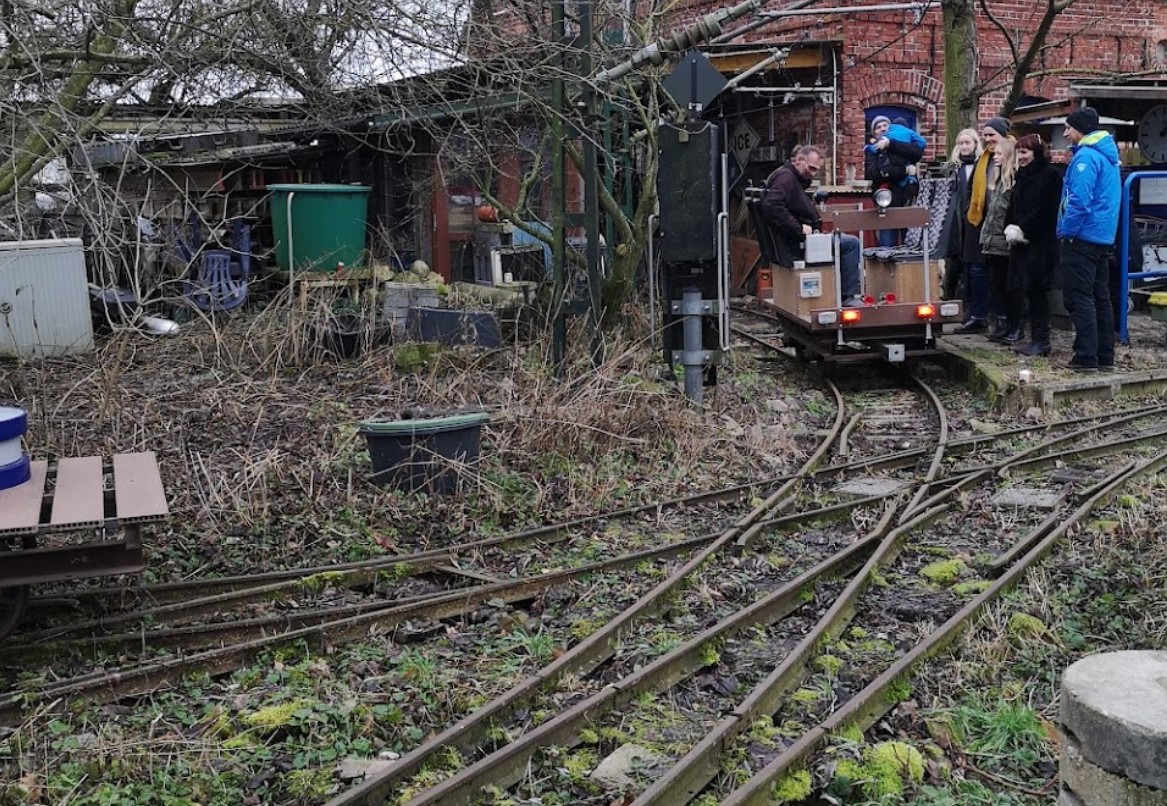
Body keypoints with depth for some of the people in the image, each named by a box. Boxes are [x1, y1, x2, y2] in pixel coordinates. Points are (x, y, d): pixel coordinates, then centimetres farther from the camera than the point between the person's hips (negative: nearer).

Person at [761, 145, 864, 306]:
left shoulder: (795, 178, 20)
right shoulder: (785, 178, -14)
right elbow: (771, 207, -30)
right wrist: (799, 228, -26)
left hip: (797, 238, 11)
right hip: (794, 242, -11)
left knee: (848, 241, 24)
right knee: (851, 243, -15)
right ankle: (848, 296, -10)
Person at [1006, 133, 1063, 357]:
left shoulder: (1050, 175, -8)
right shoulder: (1023, 175, 17)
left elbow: (1045, 210, -16)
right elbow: (1013, 207, 17)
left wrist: (1021, 229, -15)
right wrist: (1010, 228, 0)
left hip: (1040, 243, -8)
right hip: (1022, 242, 8)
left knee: (1036, 290, -7)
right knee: (1029, 291, 7)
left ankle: (1041, 342, -2)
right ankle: (1036, 339, 13)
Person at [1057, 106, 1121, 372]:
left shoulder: (1086, 156, -14)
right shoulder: (1108, 155, 16)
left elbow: (1079, 199, -22)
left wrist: (1067, 232, -13)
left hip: (1082, 238, -9)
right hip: (1104, 238, 9)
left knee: (1079, 298, -6)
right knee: (1100, 297, 12)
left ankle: (1086, 357, -7)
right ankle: (1105, 356, 16)